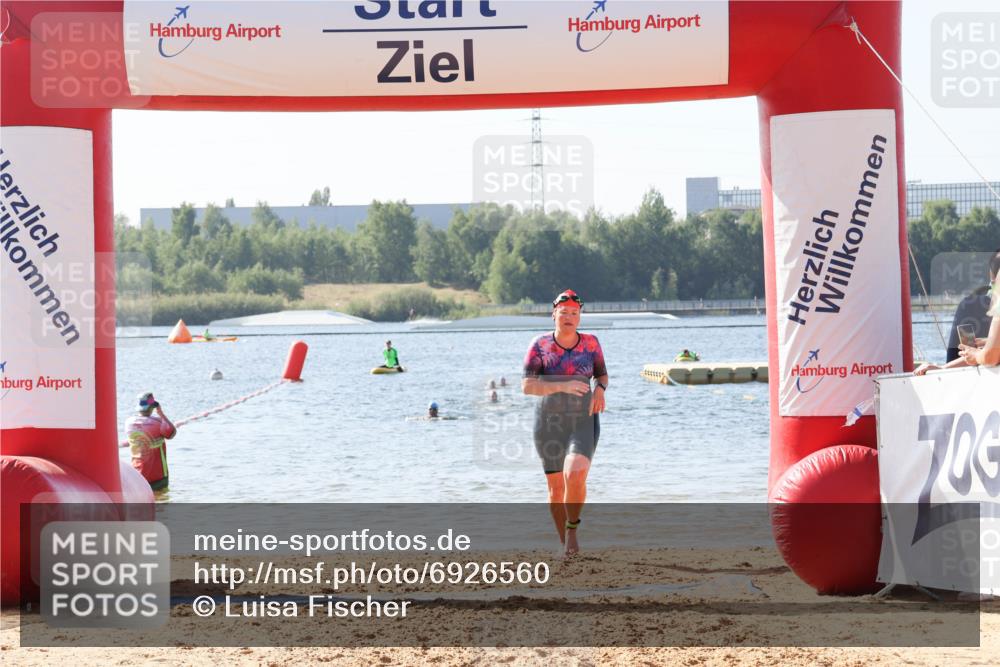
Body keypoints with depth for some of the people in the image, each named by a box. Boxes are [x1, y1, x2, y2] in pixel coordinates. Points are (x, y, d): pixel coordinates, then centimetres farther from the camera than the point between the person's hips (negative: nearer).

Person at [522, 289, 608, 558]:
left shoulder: (590, 343, -1)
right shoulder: (539, 346, -6)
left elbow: (602, 374, 15)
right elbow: (527, 386, -14)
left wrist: (600, 390, -9)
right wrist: (563, 386, -27)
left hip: (583, 421, 0)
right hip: (549, 423, 0)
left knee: (575, 474, -24)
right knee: (556, 488, 5)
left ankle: (573, 528, -1)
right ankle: (565, 544, 23)